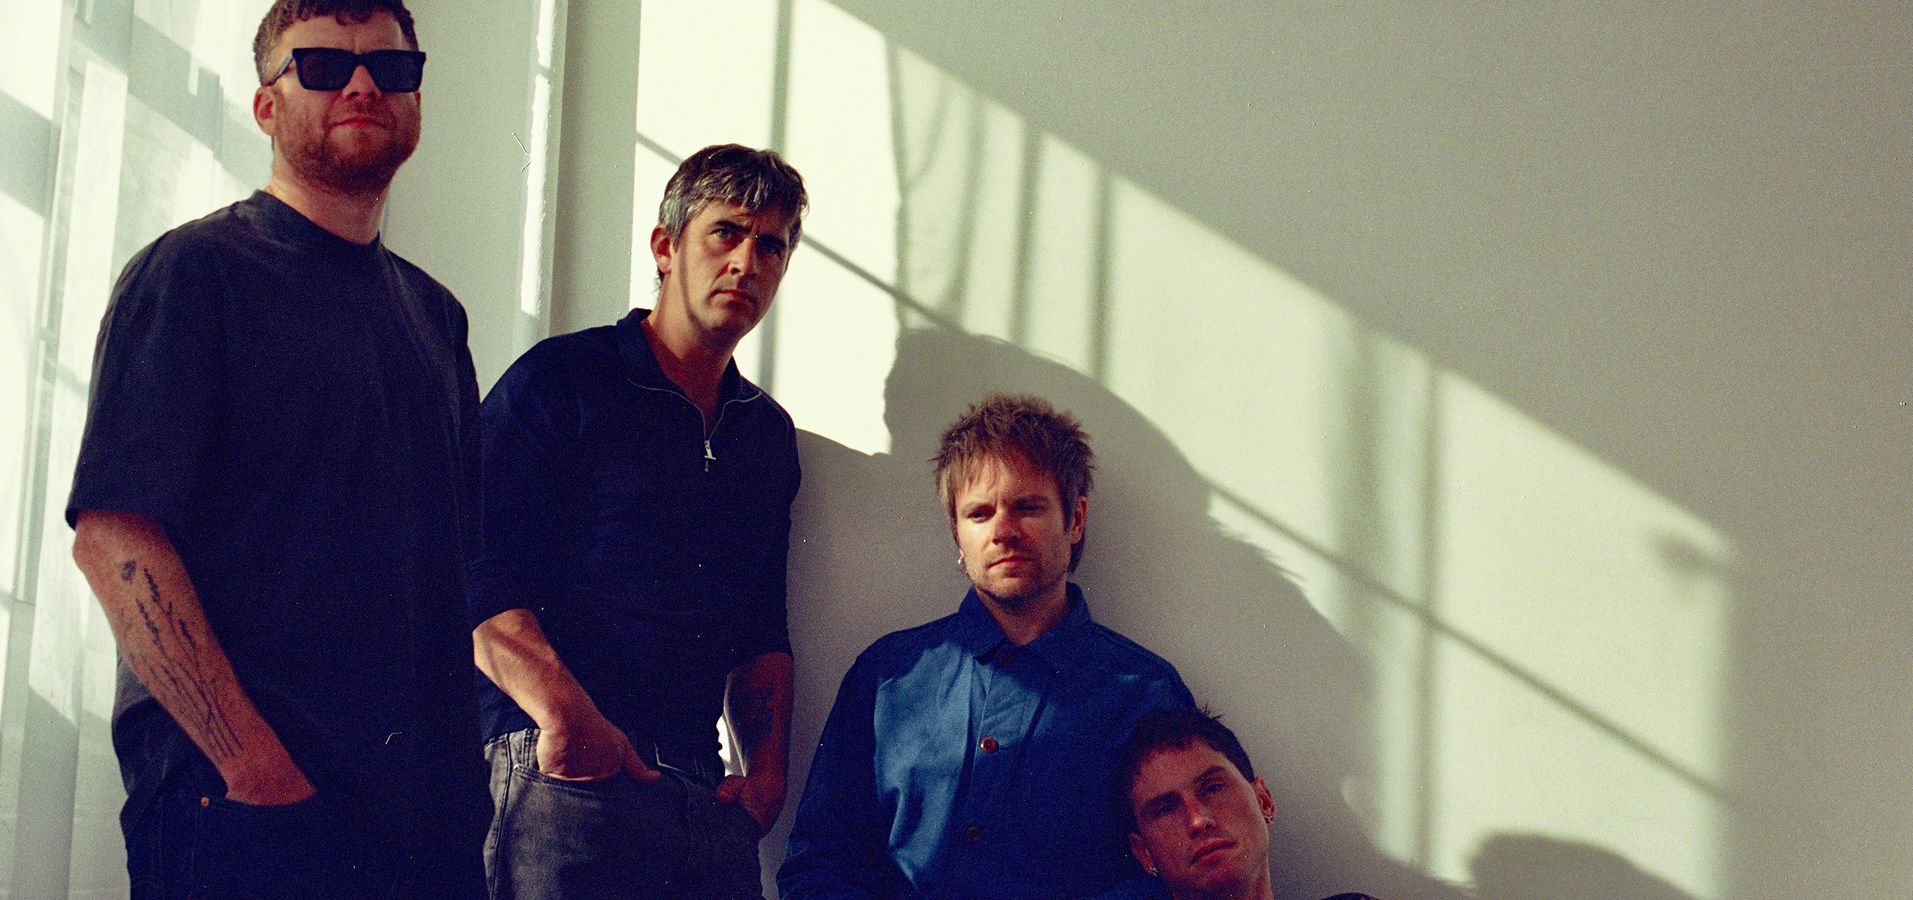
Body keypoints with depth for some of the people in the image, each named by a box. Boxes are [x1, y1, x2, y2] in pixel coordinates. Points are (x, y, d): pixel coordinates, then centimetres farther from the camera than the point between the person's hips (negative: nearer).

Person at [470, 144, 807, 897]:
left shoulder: (768, 433, 20)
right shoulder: (560, 379, 2)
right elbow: (480, 582, -8)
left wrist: (767, 770, 9)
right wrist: (564, 712, -21)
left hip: (704, 795, 5)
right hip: (565, 774, -5)